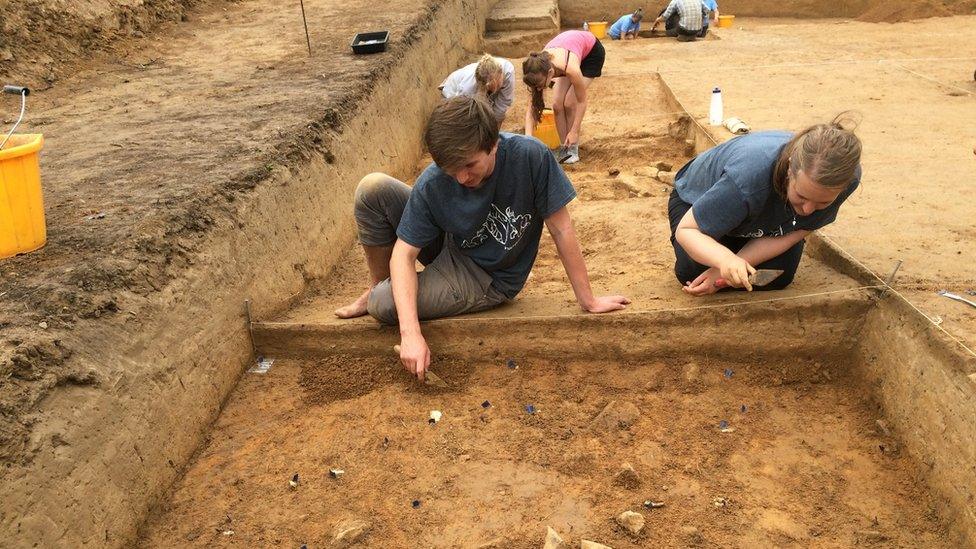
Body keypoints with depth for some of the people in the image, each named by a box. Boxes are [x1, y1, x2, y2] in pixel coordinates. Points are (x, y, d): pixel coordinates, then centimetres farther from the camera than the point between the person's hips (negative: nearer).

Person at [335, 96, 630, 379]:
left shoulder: (531, 156, -29)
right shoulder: (432, 184, -23)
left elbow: (561, 229, -21)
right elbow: (404, 253, -22)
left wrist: (588, 301, -15)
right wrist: (410, 333, -35)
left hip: (487, 279, -3)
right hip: (450, 247, 3)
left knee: (384, 304, -25)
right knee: (373, 187, -20)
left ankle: (377, 296, 15)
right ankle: (378, 285, 3)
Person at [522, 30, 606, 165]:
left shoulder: (570, 68, -44)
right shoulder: (539, 69, -29)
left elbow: (581, 101, -28)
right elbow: (532, 106, -22)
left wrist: (574, 132, -25)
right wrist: (528, 139, -32)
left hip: (592, 51, -4)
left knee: (569, 103, -17)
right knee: (557, 105, -9)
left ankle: (573, 148, -3)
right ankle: (564, 147, 5)